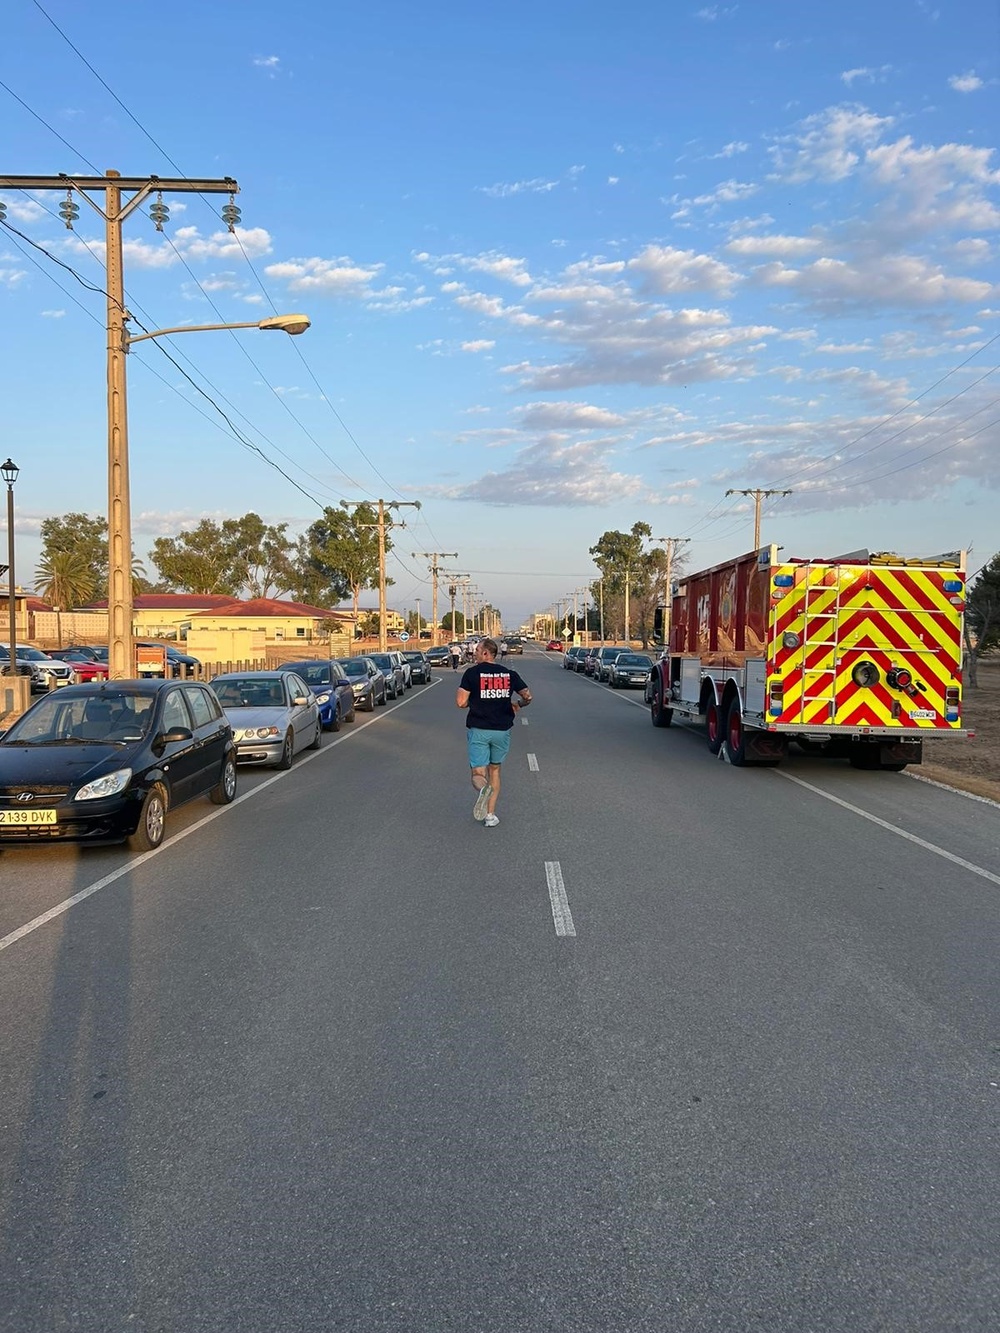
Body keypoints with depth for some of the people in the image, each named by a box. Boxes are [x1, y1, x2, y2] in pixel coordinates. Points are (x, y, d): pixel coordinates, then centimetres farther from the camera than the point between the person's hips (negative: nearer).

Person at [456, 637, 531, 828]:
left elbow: (461, 702, -11)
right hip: (502, 730, 3)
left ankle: (482, 788, -34)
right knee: (495, 770, 19)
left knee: (478, 773, 2)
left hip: (477, 729, -3)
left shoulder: (472, 672, -7)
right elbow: (528, 696, 4)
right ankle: (490, 814, 15)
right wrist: (517, 705, 24)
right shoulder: (509, 674, 3)